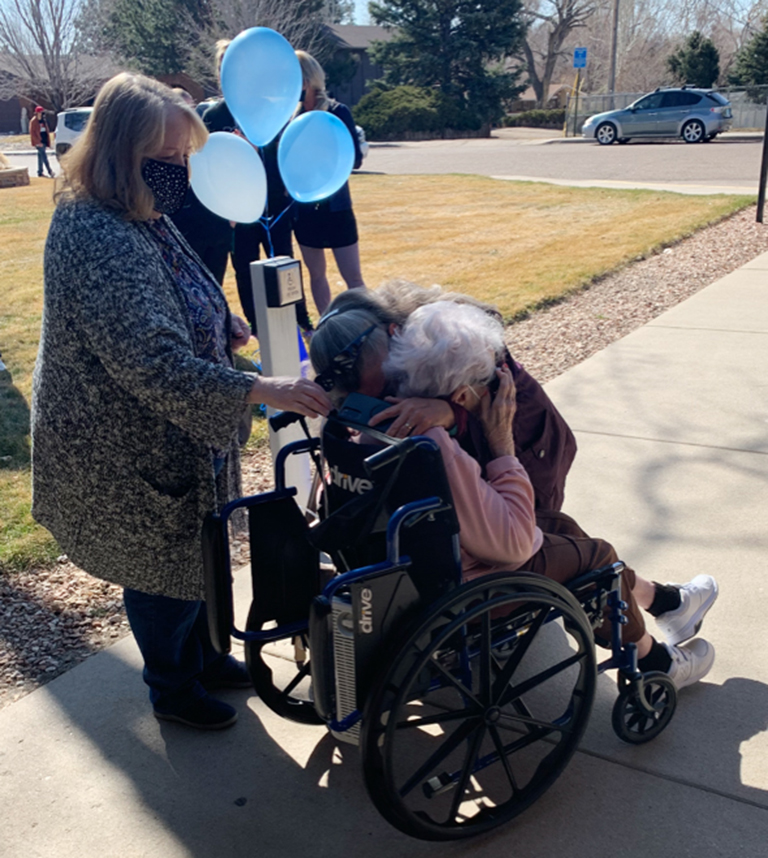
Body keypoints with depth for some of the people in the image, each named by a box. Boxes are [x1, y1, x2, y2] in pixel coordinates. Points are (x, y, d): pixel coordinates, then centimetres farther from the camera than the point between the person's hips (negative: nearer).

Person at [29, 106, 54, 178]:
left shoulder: (43, 121, 13)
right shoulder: (33, 121, -9)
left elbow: (46, 131, 18)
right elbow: (32, 133, -12)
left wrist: (48, 142, 12)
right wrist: (38, 142, -17)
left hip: (44, 141, 7)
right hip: (39, 142, -7)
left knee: (41, 156, 10)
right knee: (44, 156, -12)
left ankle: (40, 172, 15)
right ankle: (50, 172, -18)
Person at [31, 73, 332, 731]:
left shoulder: (144, 217, 3)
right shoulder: (94, 237, -29)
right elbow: (149, 358, -37)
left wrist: (229, 328, 5)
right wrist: (258, 391, -41)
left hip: (180, 434, 9)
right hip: (129, 450, -9)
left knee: (195, 553, 23)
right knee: (163, 567, 11)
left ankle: (203, 657, 47)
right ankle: (173, 689, 36)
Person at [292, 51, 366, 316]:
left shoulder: (337, 111, -6)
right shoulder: (289, 115, 4)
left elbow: (356, 159, -9)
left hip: (335, 205, -4)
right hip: (303, 207, 4)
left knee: (353, 276, -4)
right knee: (316, 274, 13)